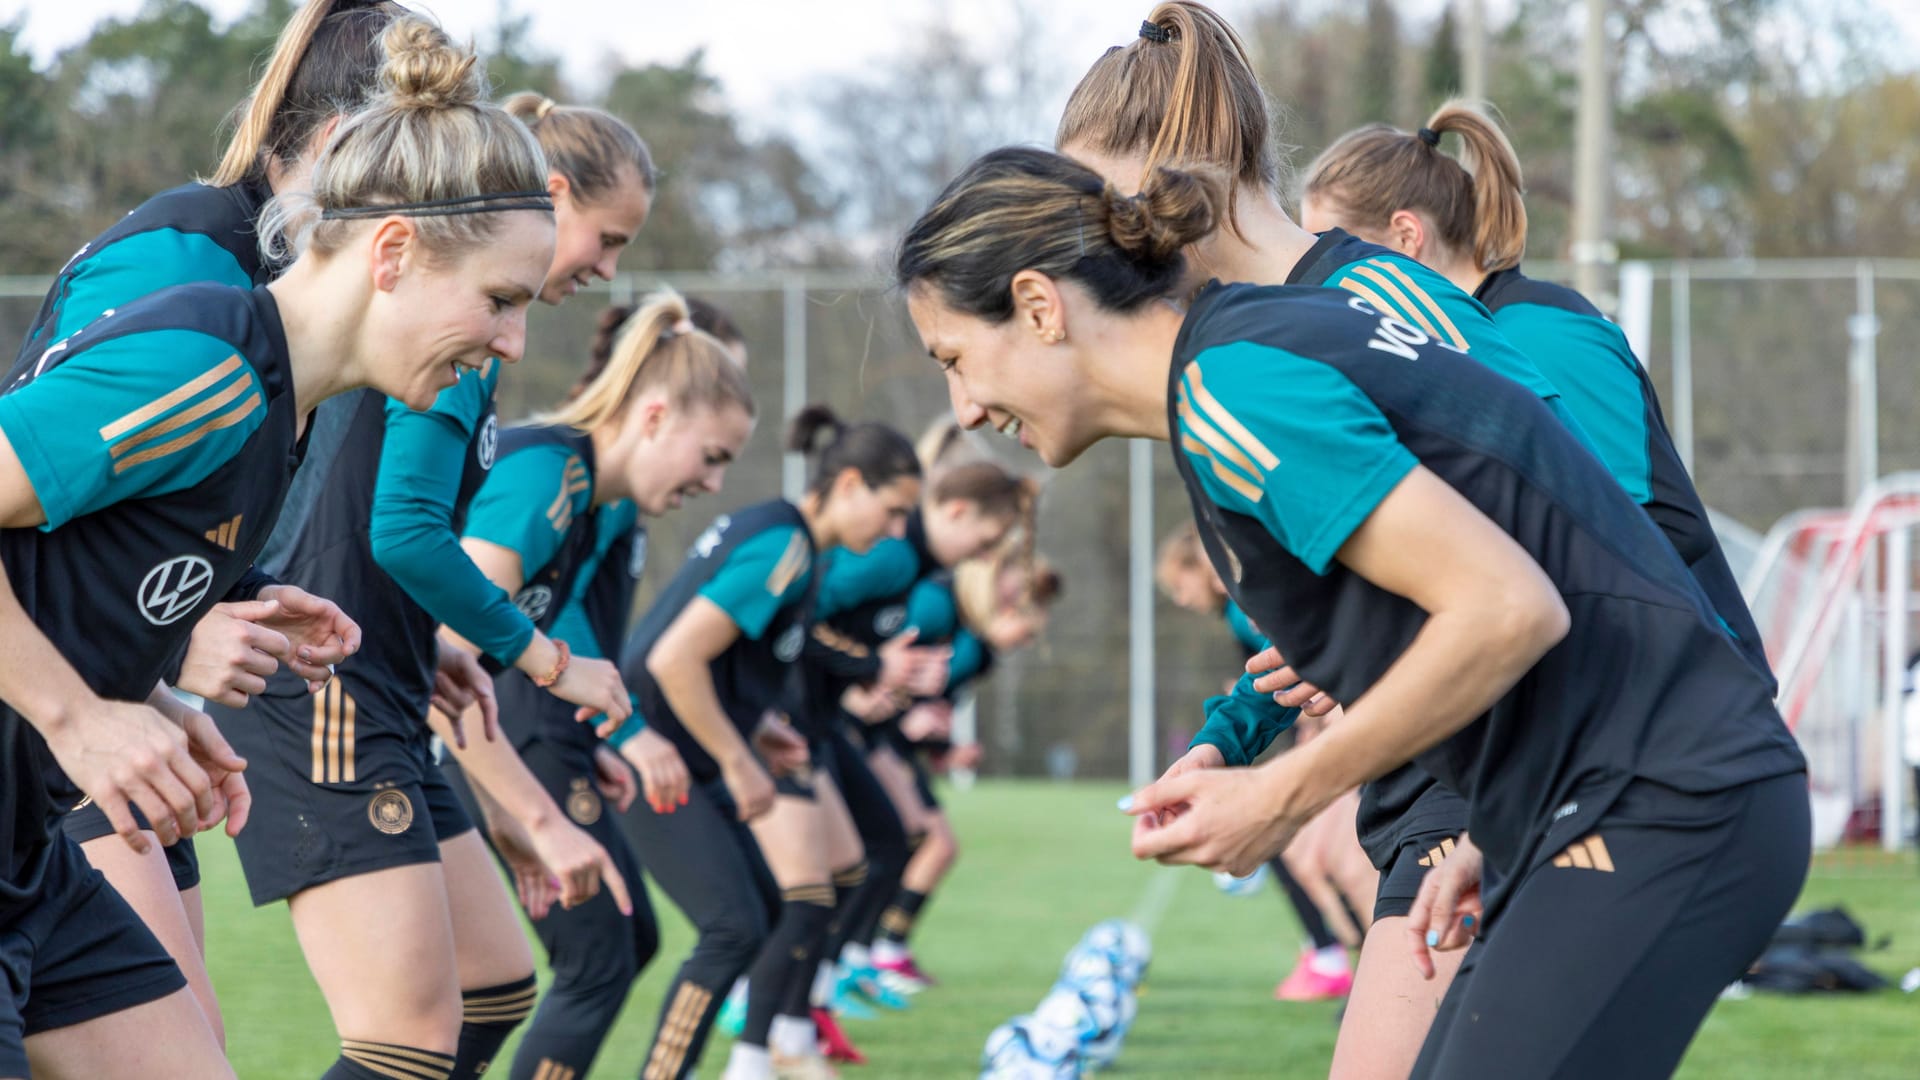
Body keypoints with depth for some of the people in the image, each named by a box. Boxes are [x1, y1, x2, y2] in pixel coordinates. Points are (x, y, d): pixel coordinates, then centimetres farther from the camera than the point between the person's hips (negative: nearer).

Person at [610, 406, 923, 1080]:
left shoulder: (770, 531, 13)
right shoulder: (783, 550, -19)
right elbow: (674, 660, -26)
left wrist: (753, 729, 11)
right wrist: (738, 760, -17)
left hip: (688, 765, 10)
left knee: (774, 916, 10)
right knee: (736, 929, -15)